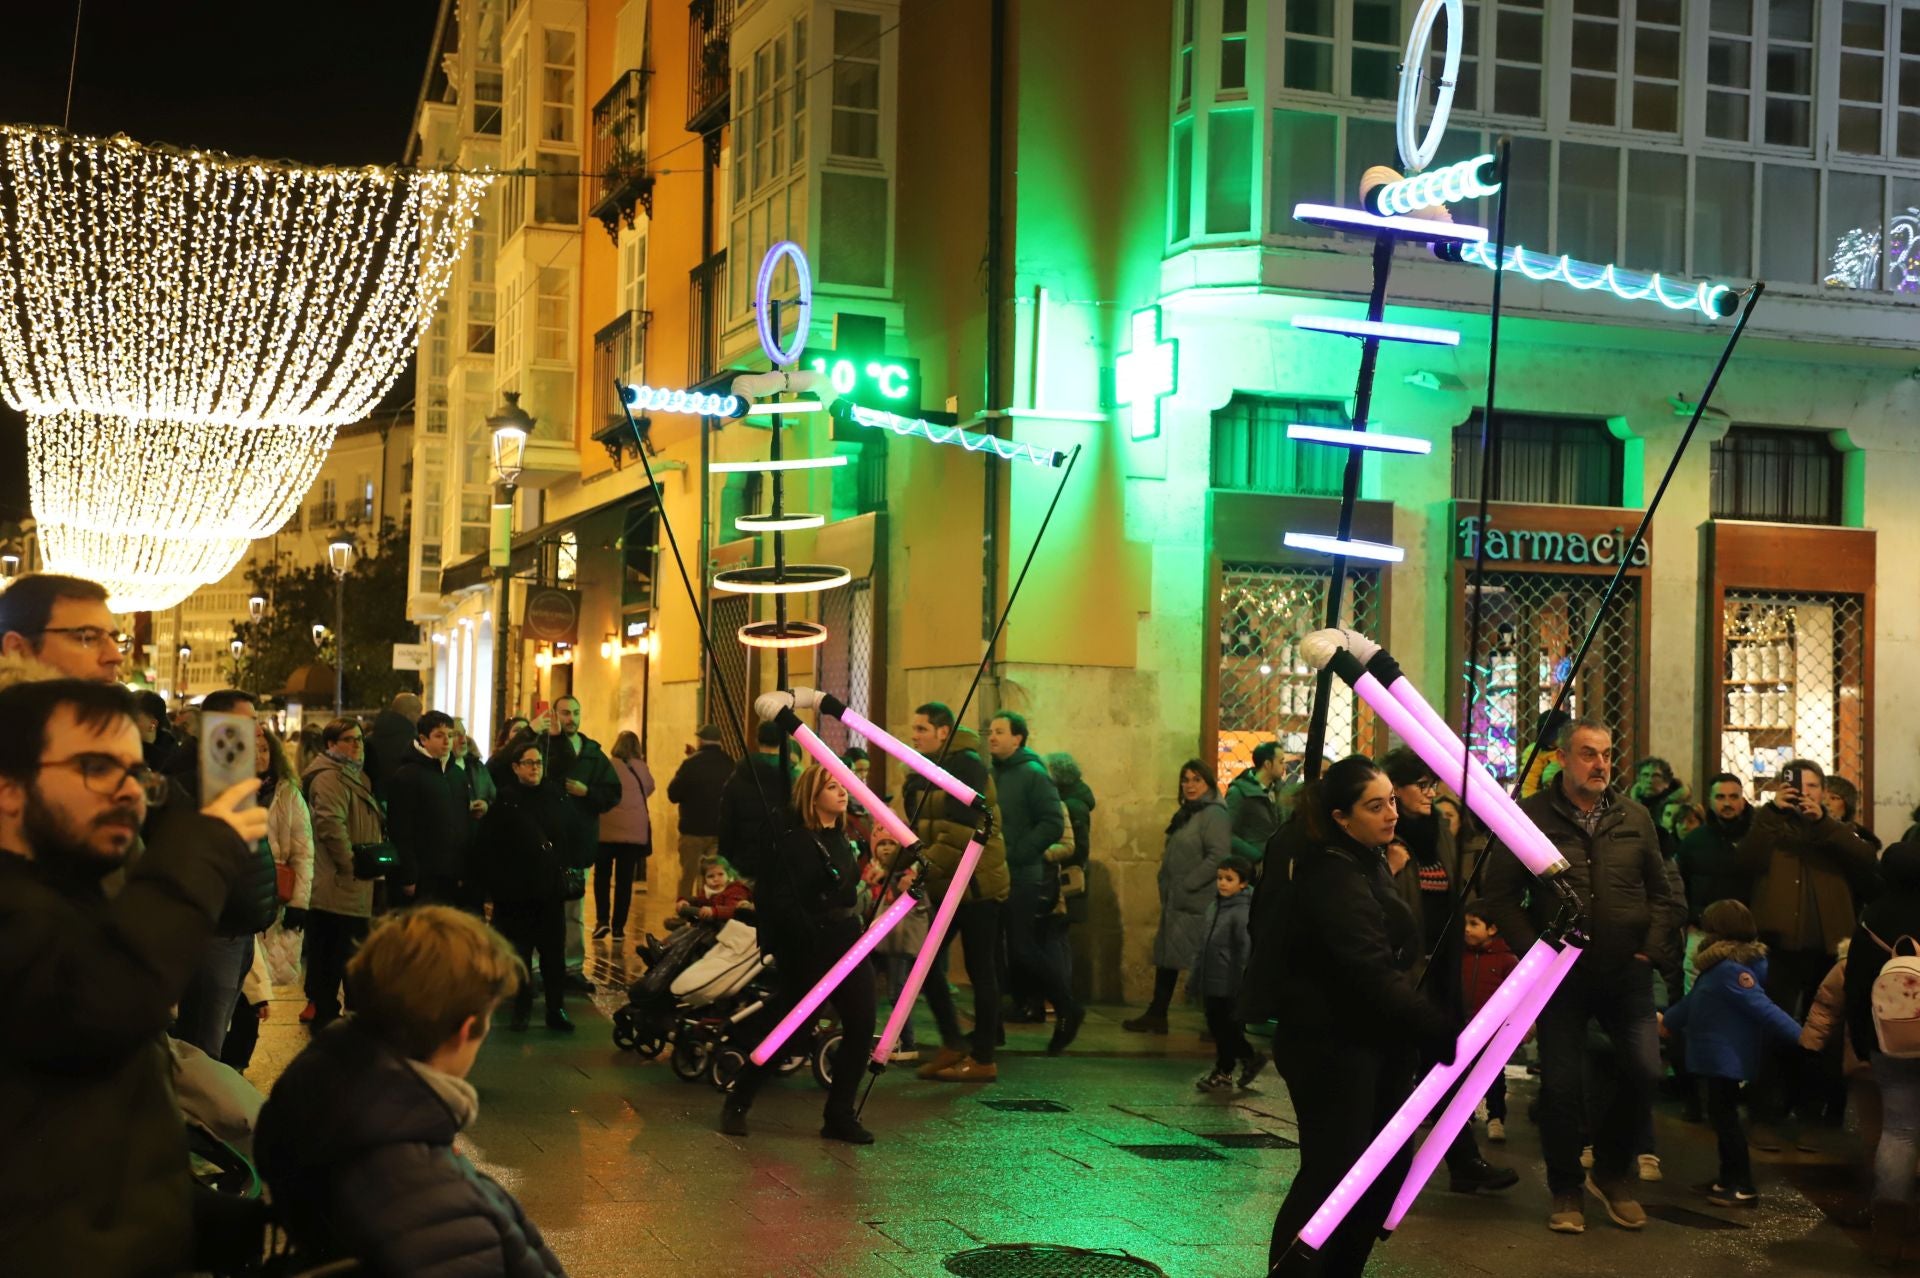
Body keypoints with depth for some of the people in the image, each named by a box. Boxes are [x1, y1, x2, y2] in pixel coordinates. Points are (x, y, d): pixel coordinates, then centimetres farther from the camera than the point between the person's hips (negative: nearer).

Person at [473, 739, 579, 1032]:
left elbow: (569, 834, 13)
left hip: (550, 887, 3)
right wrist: (492, 884, -10)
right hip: (515, 890, -3)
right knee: (519, 951, 7)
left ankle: (556, 1009, 8)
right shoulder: (505, 800, -5)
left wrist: (566, 868, 5)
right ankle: (522, 1008, 18)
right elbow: (487, 847, -7)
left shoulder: (555, 797, 6)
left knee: (554, 949, 2)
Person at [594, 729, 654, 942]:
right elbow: (649, 789, 15)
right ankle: (618, 927, 6)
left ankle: (603, 920, -2)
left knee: (602, 876, 12)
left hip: (607, 830, -1)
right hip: (635, 832, 1)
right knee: (624, 880, 7)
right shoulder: (642, 769, 2)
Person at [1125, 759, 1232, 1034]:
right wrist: (1166, 887, 13)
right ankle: (1156, 1016, 18)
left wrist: (1187, 885, -19)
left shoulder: (1213, 814, -12)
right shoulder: (1185, 813, 17)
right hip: (1175, 902, 10)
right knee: (1165, 956, 12)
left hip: (1197, 903, -9)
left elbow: (1218, 857, -21)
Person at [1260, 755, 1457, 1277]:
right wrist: (1444, 1034, -34)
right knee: (1331, 1174, -7)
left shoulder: (1367, 864, 11)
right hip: (1332, 1048, -10)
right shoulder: (1334, 880, -20)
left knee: (1390, 1165, 13)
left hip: (1371, 1042, 10)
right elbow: (1375, 975, -30)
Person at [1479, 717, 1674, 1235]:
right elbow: (1500, 897, -5)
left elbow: (1661, 892, 13)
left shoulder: (1634, 817, 6)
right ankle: (1565, 1190, 20)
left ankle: (1611, 1171, 19)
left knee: (1644, 1071, -6)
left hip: (1626, 972, 2)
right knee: (1561, 1084, 1)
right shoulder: (1529, 817, -5)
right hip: (1560, 973, -2)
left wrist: (1651, 950, 2)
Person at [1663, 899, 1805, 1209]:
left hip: (1728, 1057, -10)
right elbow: (1693, 1003, 25)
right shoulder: (1720, 966, 12)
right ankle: (1730, 1179, 23)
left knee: (1724, 1116, -7)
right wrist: (1665, 1021, 37)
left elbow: (1763, 1008, -26)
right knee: (1722, 1115, 15)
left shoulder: (1732, 969, -21)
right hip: (1720, 1055, 10)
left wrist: (1801, 1036, -33)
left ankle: (1744, 1188, -4)